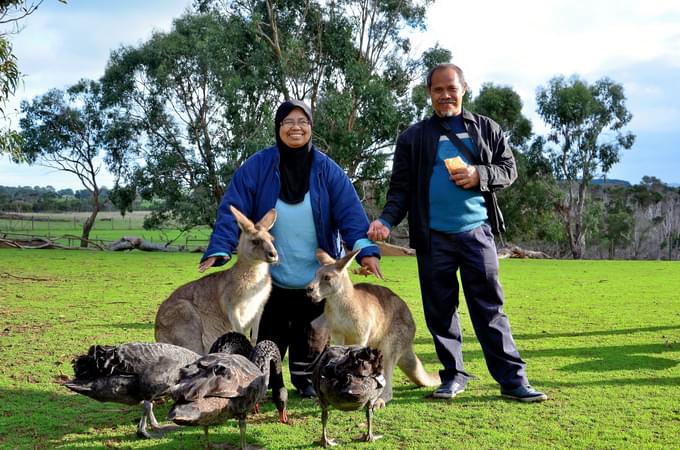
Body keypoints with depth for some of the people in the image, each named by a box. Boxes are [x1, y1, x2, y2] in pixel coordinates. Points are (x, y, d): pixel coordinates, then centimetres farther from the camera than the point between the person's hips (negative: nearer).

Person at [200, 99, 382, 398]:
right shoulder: (257, 167, -7)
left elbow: (350, 212, -10)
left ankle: (305, 380, 35)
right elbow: (232, 211, -11)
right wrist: (219, 251, -24)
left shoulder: (327, 170, -3)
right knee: (270, 339, 10)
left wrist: (365, 249, -25)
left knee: (311, 337, 15)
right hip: (270, 279, -1)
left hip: (316, 279, 1)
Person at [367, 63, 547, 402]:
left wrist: (479, 176, -9)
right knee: (440, 310, 5)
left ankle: (513, 379, 3)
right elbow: (401, 187, 5)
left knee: (490, 307, 0)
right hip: (432, 237, 0)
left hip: (477, 231, 0)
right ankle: (453, 375, 18)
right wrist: (386, 220, -12)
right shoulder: (413, 137, 8)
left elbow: (509, 168, 11)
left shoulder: (486, 129, 11)